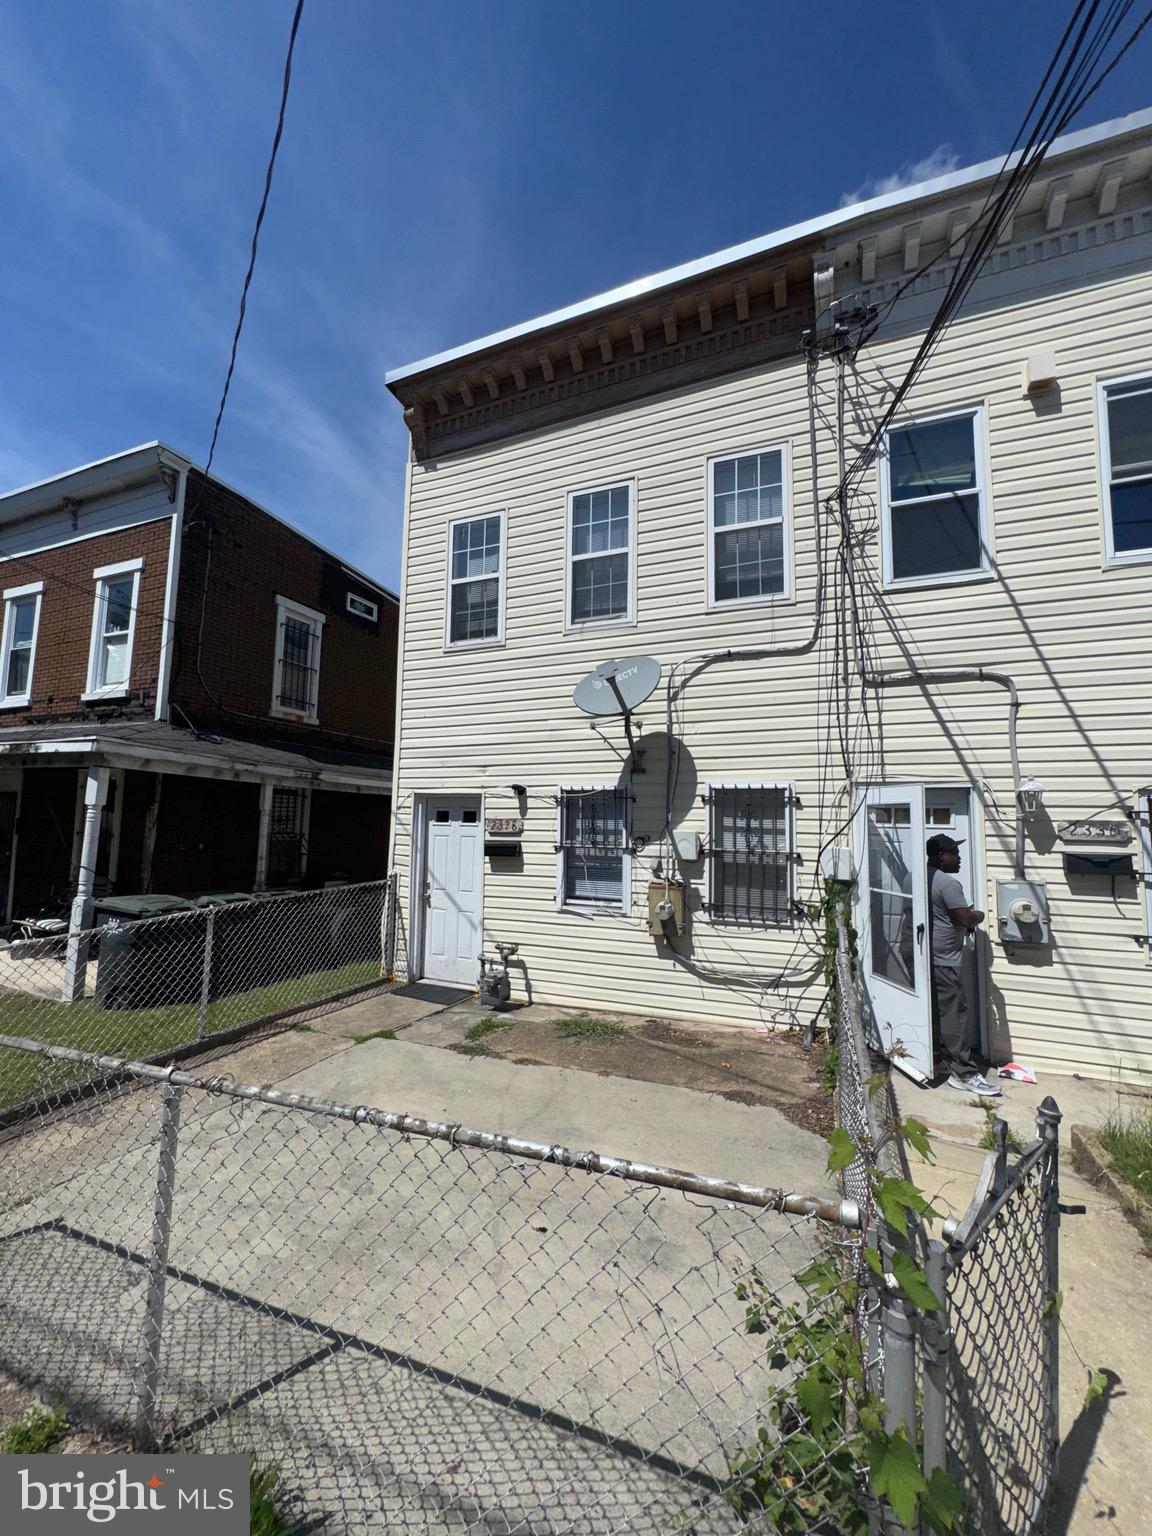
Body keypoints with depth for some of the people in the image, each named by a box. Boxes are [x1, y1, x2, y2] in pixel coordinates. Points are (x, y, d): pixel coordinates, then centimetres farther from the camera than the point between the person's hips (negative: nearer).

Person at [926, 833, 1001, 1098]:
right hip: (945, 961, -9)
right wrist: (979, 916, 1)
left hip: (927, 957, 9)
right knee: (955, 1015, -3)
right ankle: (964, 1073, 3)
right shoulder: (948, 883, -19)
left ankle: (941, 1065, 29)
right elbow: (965, 919, -20)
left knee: (937, 1013, 18)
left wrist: (966, 918, 14)